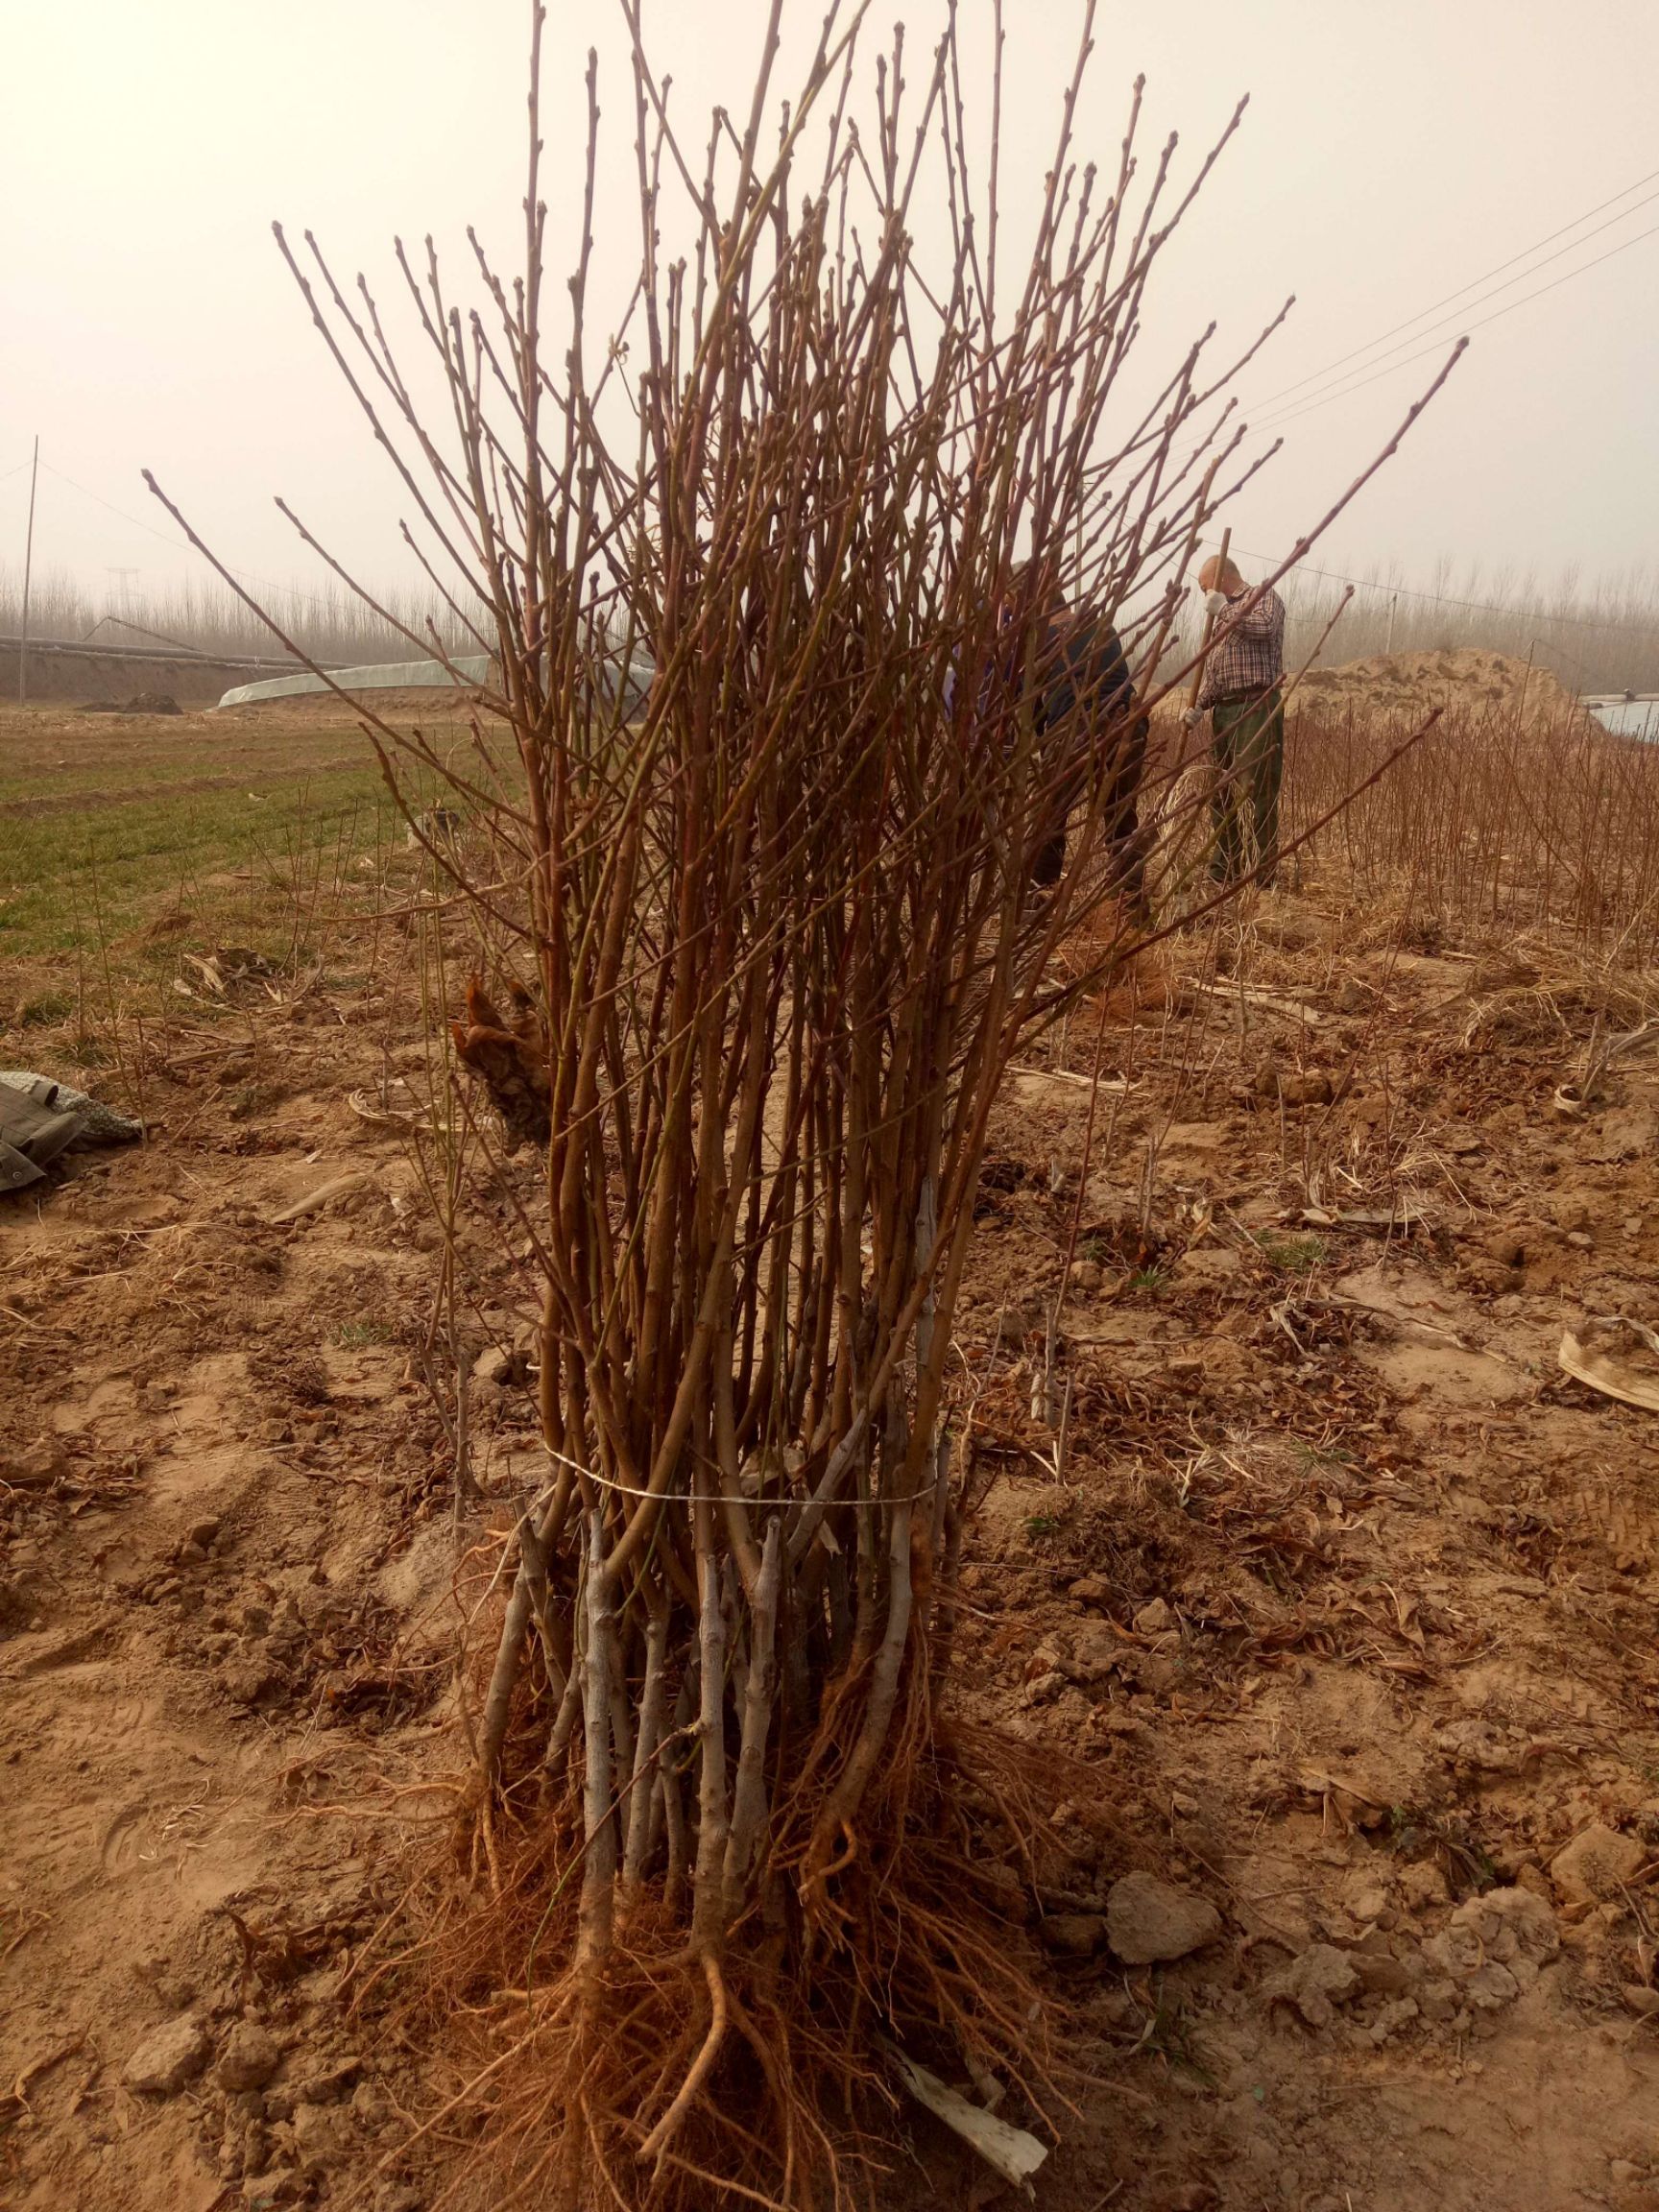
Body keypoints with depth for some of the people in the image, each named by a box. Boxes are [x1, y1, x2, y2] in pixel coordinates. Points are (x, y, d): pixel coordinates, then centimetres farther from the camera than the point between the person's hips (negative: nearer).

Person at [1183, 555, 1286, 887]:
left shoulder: (1265, 596, 5)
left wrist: (1224, 609, -8)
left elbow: (1265, 628, -18)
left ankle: (1259, 878, -12)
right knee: (1221, 794, 9)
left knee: (1255, 792, -12)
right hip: (1223, 711, 8)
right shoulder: (1222, 619, 26)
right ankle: (1223, 872, 17)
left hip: (1257, 706, -8)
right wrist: (1198, 706, 7)